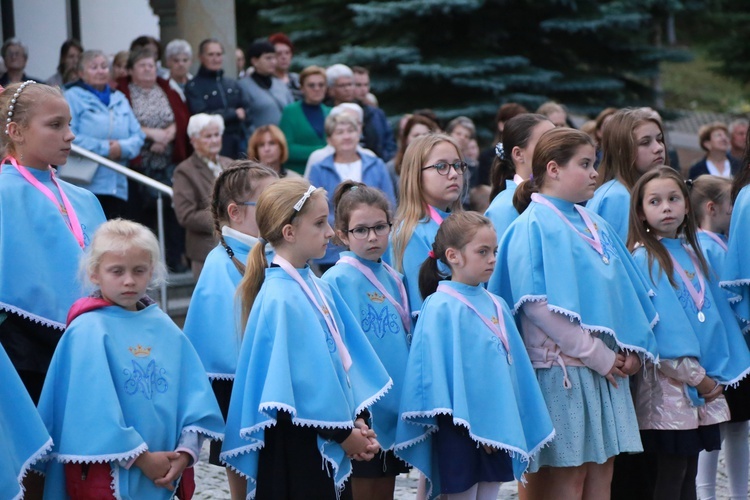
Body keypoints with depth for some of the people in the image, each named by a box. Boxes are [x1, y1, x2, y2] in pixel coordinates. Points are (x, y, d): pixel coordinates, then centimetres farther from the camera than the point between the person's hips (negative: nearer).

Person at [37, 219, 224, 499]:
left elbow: (192, 391, 4)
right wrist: (140, 457, -13)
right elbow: (94, 406, -15)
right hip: (104, 477, -5)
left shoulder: (164, 327, 5)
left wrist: (186, 451, -8)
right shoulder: (88, 331, -11)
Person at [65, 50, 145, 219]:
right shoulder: (73, 97, 2)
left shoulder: (119, 99, 20)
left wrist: (123, 148, -10)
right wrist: (104, 148, -13)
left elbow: (138, 135, 11)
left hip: (117, 186, 5)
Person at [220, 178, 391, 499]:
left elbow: (343, 355, 11)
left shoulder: (317, 288, 9)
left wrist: (357, 420, 1)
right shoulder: (280, 299, -17)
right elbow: (298, 380, -19)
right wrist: (344, 432, -11)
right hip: (295, 448, -8)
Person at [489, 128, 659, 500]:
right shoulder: (534, 225, -9)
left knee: (602, 464, 8)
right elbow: (537, 304, -17)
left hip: (608, 367, 8)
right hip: (563, 367, -7)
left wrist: (633, 347, 1)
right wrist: (597, 355, -17)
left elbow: (622, 288, 18)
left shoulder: (595, 225, 14)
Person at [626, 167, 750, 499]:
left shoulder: (691, 253, 14)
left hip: (702, 383, 7)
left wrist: (717, 374, 2)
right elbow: (661, 327, -13)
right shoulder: (644, 259, -7)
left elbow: (714, 309, 13)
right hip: (668, 385, -7)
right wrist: (696, 377, -12)